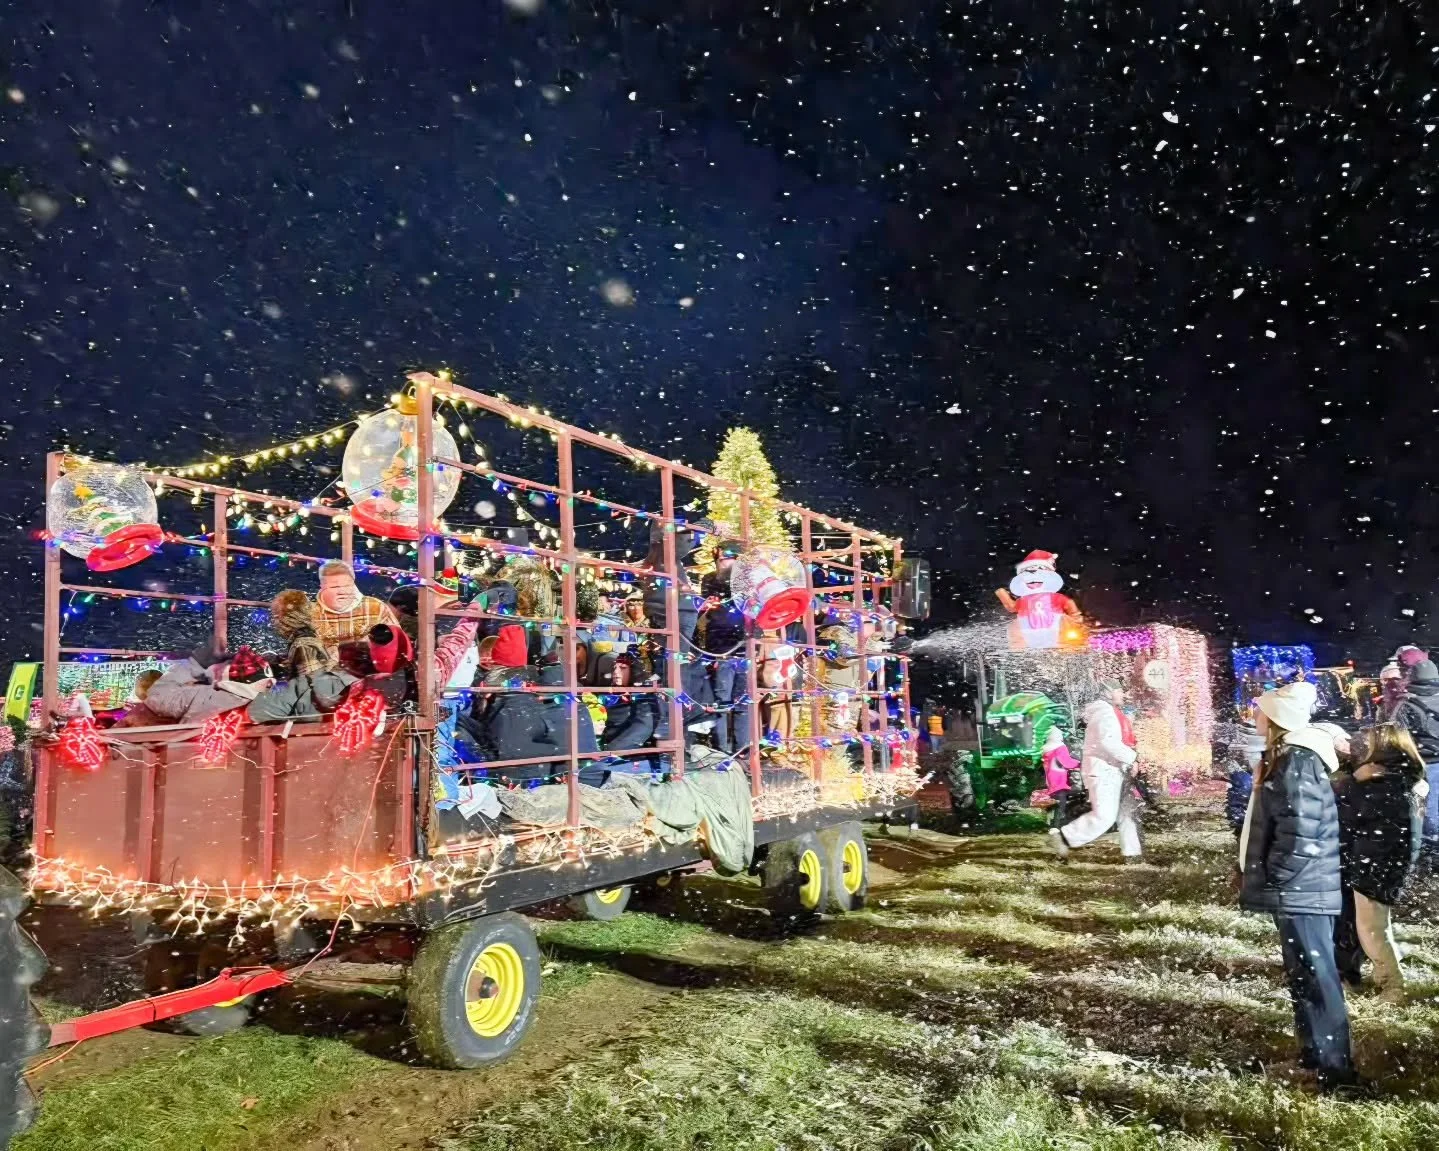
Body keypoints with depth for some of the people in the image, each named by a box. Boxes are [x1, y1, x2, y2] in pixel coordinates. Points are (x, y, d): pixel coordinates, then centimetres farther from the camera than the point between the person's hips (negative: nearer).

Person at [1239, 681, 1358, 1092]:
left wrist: (1269, 879, -15)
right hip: (1300, 889, 10)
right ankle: (1316, 1052, 32)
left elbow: (1300, 836, -26)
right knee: (1305, 975, 19)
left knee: (1315, 977, 0)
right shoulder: (1289, 756, 9)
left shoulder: (1296, 763, -22)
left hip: (1299, 890, -10)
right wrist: (1259, 875, 19)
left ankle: (1334, 1067, 9)